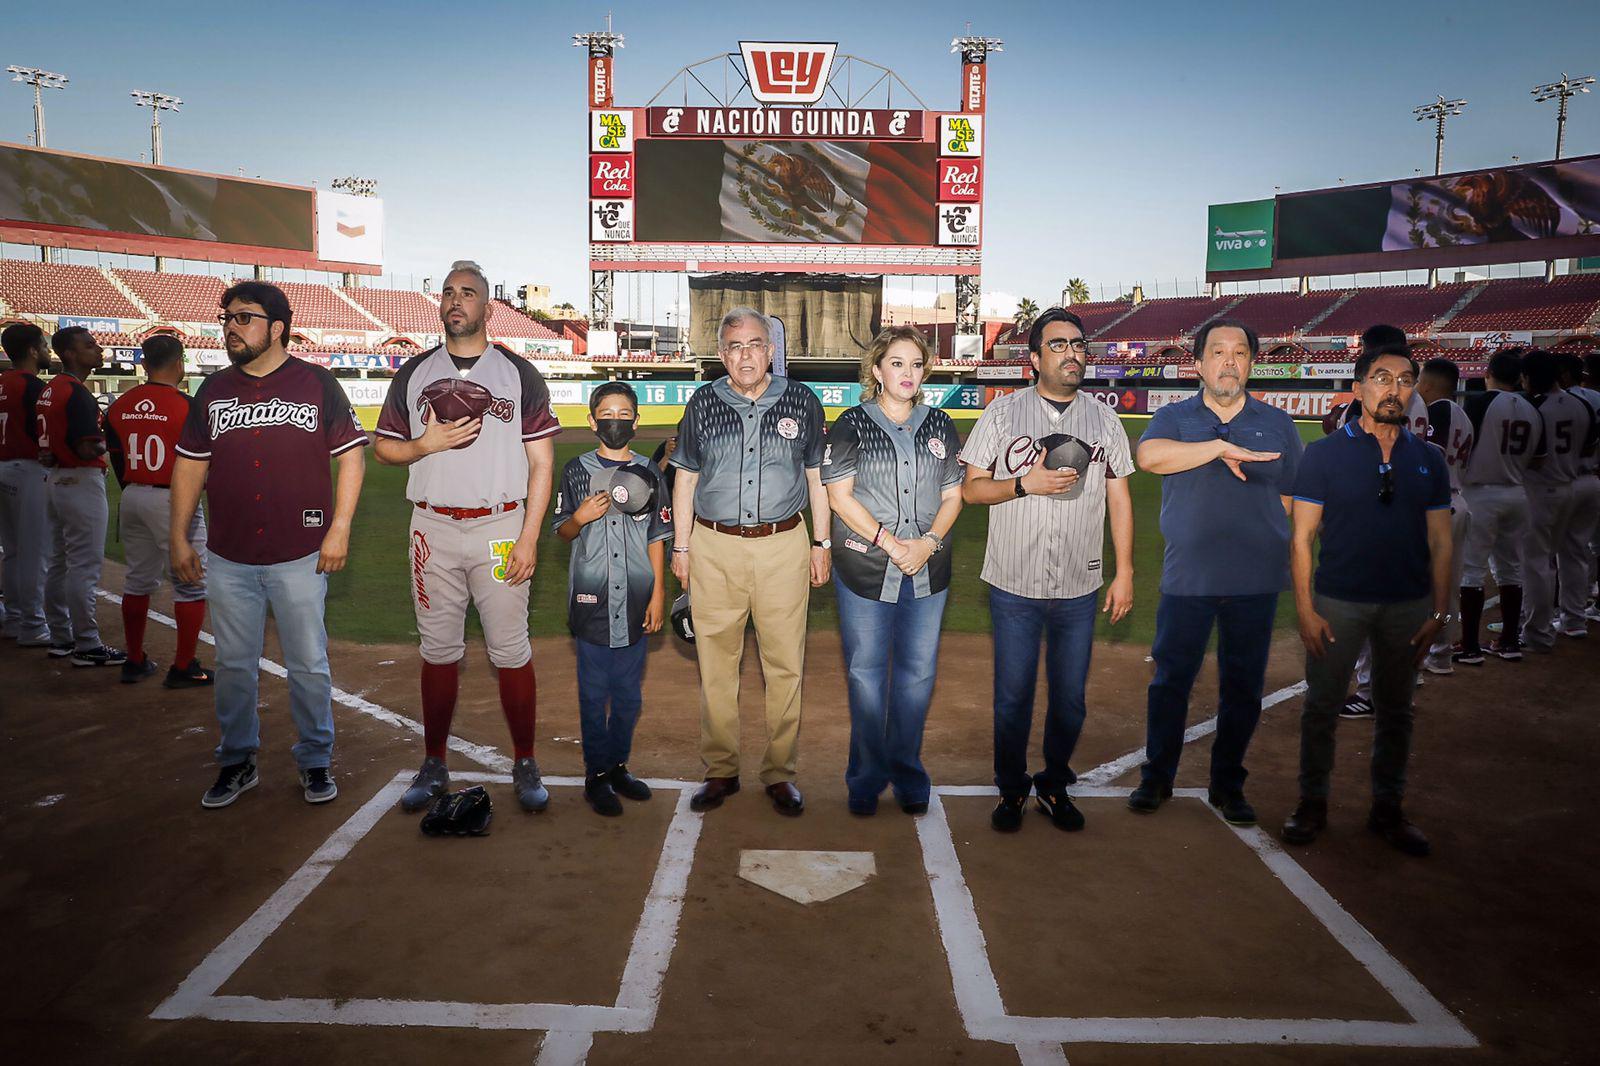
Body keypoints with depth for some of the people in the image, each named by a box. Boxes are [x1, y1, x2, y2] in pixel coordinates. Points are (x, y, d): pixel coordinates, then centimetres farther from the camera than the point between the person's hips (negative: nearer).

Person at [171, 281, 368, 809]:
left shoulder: (317, 384, -2)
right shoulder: (213, 389, 9)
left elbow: (351, 454, -2)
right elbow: (190, 464, 13)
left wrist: (340, 527, -10)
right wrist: (178, 538, 8)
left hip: (300, 555, -3)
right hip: (227, 559, 3)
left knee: (308, 665, 5)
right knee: (234, 665, 11)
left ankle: (315, 761, 21)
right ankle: (237, 762, 27)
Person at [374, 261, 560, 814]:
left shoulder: (520, 374, 5)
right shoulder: (414, 373, 12)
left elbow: (541, 462, 1)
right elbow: (384, 446, 15)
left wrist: (528, 537, -7)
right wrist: (426, 443, -7)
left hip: (500, 527, -2)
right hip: (433, 528, 3)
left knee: (512, 653, -1)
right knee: (438, 652, 8)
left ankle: (525, 766, 10)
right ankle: (434, 766, 19)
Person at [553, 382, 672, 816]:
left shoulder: (649, 474, 6)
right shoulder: (577, 471, 3)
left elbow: (657, 538, 7)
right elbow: (562, 531, 9)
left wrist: (658, 594, 2)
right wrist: (580, 517, -14)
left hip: (636, 601, 2)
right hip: (592, 600, -1)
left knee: (629, 694, 9)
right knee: (594, 692, 4)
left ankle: (618, 767, 24)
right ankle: (596, 776, 14)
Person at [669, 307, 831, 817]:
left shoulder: (801, 402, 6)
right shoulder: (703, 403, 7)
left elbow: (817, 476, 11)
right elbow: (685, 479, 12)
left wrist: (821, 543, 8)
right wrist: (680, 546, 9)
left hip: (783, 546, 0)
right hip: (714, 548, 1)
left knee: (785, 664, 2)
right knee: (716, 663, 5)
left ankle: (780, 772, 15)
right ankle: (720, 770, 18)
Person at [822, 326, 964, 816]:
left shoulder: (939, 425, 10)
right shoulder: (852, 424, 1)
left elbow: (953, 495, 10)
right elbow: (839, 495, -5)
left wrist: (929, 542, -8)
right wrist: (888, 541, -14)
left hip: (927, 572, 3)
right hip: (864, 569, -3)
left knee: (918, 673, 8)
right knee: (866, 674, 4)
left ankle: (908, 776, 23)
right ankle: (867, 778, 18)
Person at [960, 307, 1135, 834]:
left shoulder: (1103, 418, 8)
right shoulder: (1003, 412, 1)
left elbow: (1119, 498, 9)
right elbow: (971, 488, 0)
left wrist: (1125, 573, 5)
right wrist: (1025, 483, -17)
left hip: (1079, 589, 2)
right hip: (1014, 586, -2)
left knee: (1070, 699, 10)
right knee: (1013, 695, 7)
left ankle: (1054, 785, 30)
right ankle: (1011, 790, 25)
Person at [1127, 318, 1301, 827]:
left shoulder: (1278, 424, 10)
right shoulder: (1174, 418, 4)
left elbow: (1294, 499, 12)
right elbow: (1149, 455, -19)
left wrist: (1278, 552, 2)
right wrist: (1223, 448, -20)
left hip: (1255, 580, 2)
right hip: (1187, 577, -2)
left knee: (1243, 686, 9)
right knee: (1171, 679, 5)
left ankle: (1228, 784, 24)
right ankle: (1157, 777, 21)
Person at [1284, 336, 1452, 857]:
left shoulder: (1428, 460, 5)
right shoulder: (1324, 453, -4)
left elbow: (1439, 542, 8)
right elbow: (1301, 537, -6)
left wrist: (1439, 612, 3)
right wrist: (1304, 608, -11)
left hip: (1408, 606, 3)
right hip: (1338, 602, -3)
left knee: (1395, 710, 13)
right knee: (1322, 705, 5)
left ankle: (1388, 808, 27)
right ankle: (1312, 803, 20)